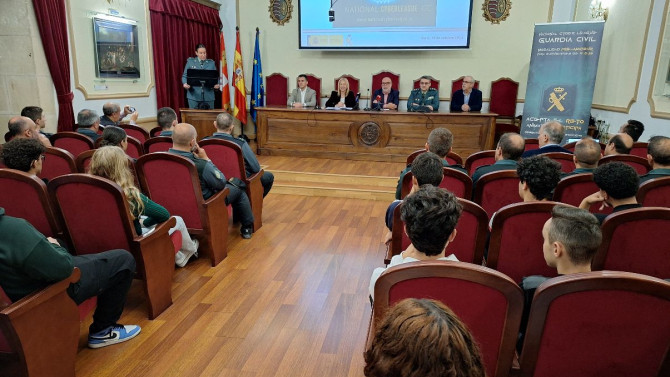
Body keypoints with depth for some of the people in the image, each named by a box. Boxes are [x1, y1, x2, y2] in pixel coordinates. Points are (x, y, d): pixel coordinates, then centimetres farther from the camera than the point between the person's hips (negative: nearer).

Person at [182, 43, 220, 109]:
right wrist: (185, 83, -13)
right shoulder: (190, 61, 8)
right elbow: (185, 76, 8)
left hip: (208, 96, 1)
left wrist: (216, 84, -13)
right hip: (194, 95, -1)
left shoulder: (211, 63, 10)